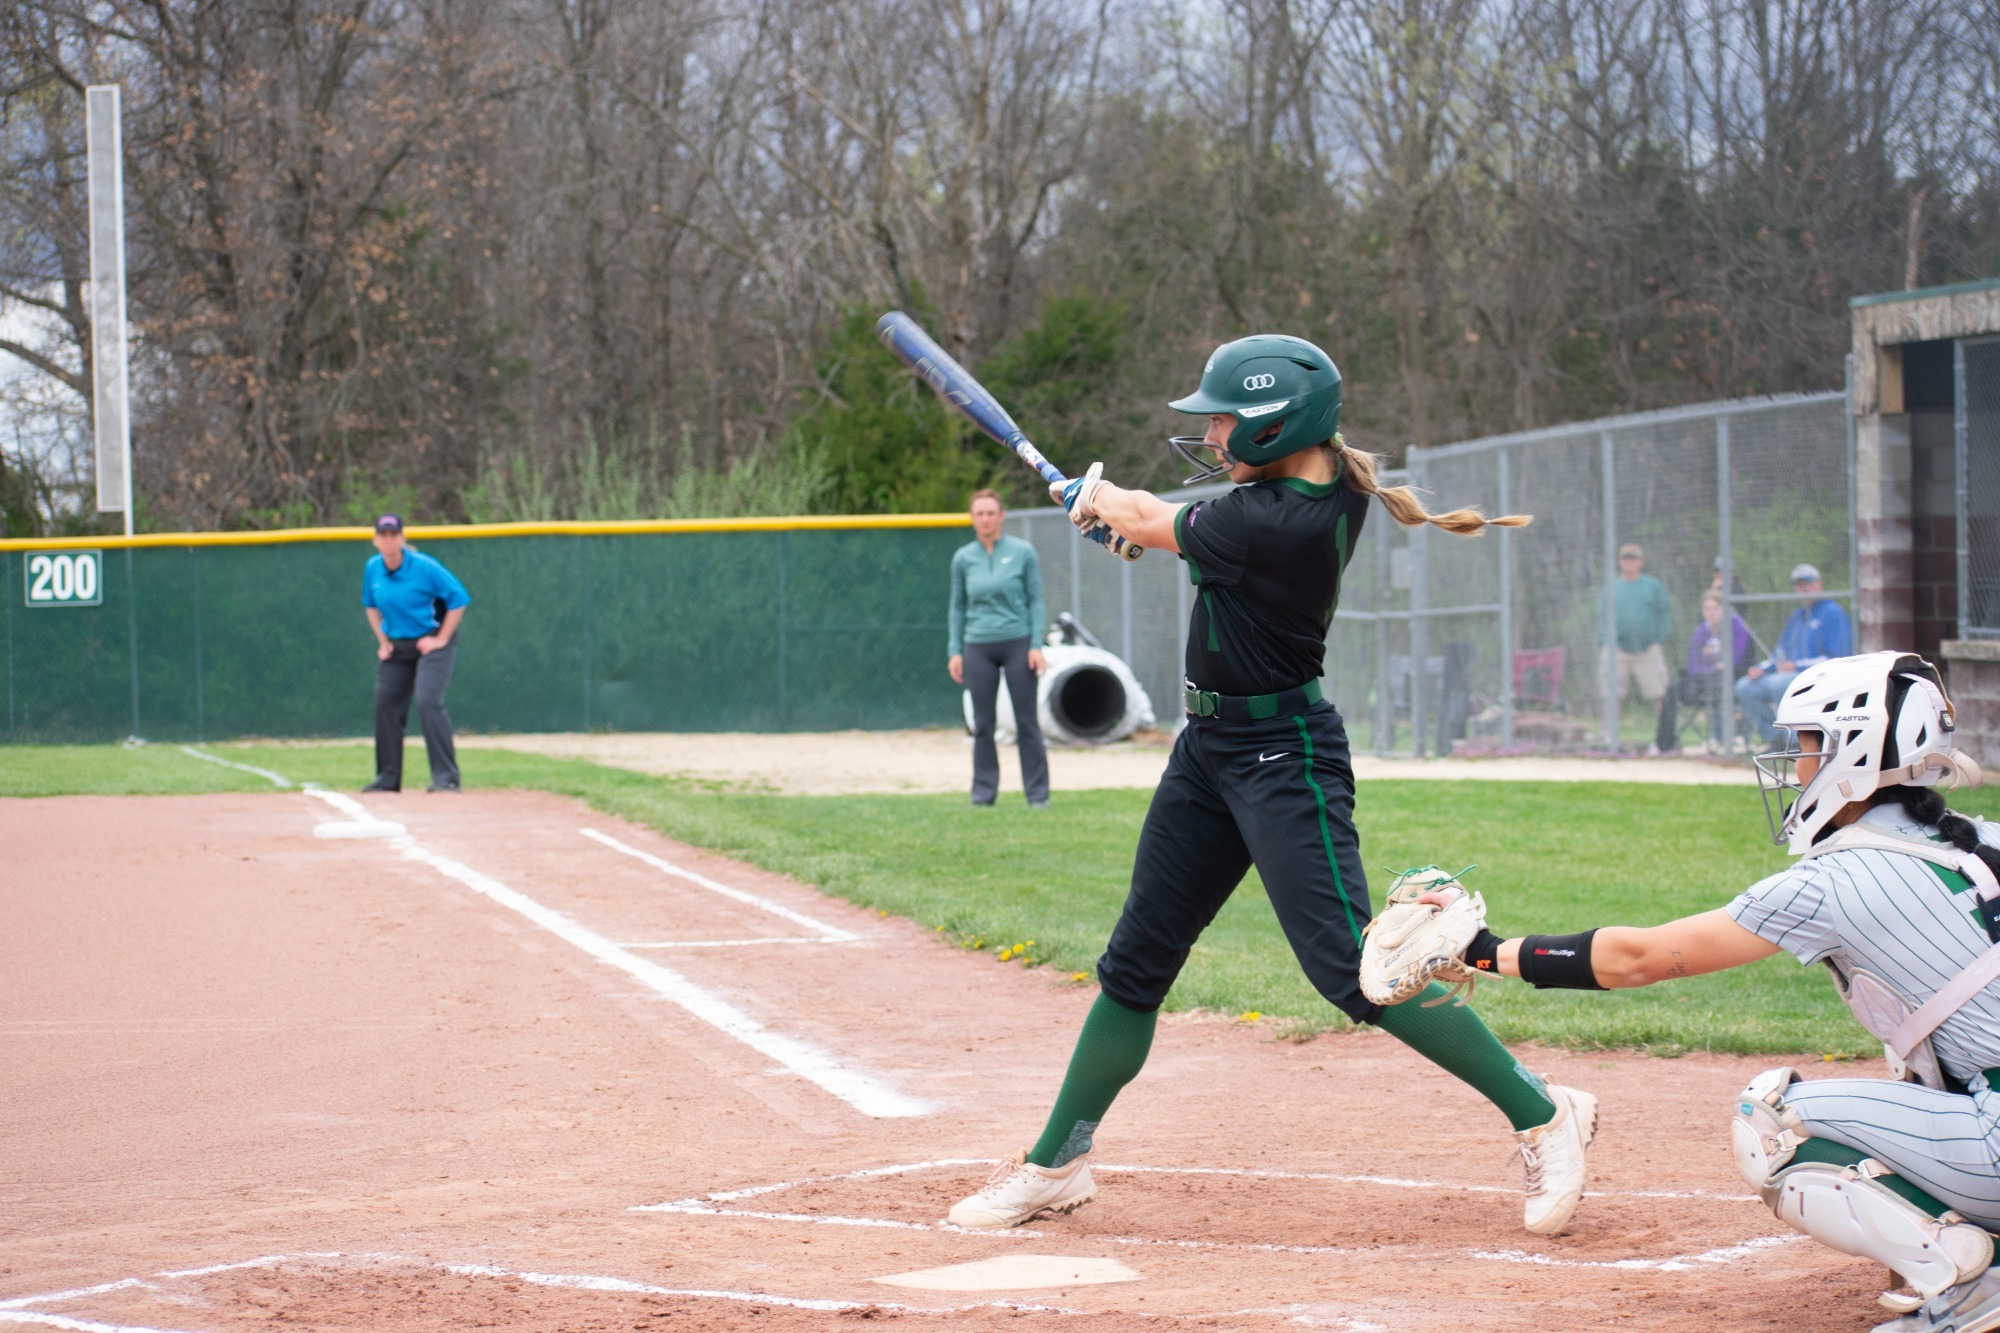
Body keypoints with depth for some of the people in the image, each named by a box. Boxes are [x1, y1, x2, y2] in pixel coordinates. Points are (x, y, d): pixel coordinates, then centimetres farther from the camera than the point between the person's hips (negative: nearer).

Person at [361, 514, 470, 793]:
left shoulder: (424, 567, -17)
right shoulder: (373, 568, 0)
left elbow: (458, 599, -14)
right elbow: (371, 605, 19)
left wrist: (441, 640, -15)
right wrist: (382, 641, 8)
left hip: (431, 642, -6)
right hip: (395, 646, 6)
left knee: (428, 701, -21)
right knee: (385, 704, 5)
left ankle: (446, 777, -20)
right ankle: (388, 778, 17)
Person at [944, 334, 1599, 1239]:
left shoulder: (1275, 524, -25)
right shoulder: (1334, 488, 1)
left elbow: (1158, 528, -5)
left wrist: (1097, 497, 15)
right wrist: (1113, 504, 19)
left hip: (1283, 758, -10)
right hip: (1212, 748, 10)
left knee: (1351, 967, -14)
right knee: (1136, 962, 13)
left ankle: (1543, 1114, -4)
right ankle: (1057, 1163, 22)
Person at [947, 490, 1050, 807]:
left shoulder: (1023, 552, -1)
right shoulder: (963, 558, 5)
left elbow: (1035, 600, 2)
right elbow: (958, 606, 12)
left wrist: (1036, 645, -6)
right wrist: (955, 651, 6)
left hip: (1017, 642, -2)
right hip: (978, 647, 2)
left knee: (1027, 721, -1)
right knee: (983, 724, 3)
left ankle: (1037, 793, 5)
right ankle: (984, 791, 12)